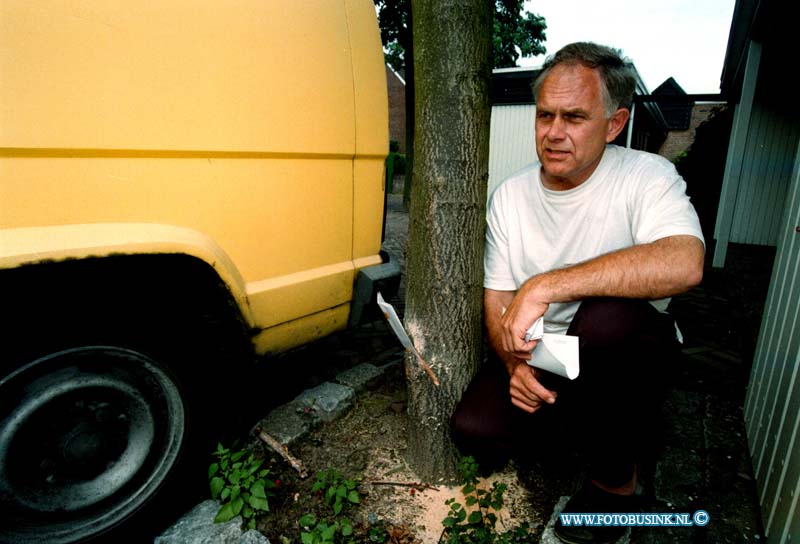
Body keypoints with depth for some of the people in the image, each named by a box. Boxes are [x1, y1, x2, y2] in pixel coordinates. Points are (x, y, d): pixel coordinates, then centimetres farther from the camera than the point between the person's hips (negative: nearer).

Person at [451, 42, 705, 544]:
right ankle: (575, 423, 14)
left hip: (628, 354, -2)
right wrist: (515, 365, -20)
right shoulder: (509, 196, -3)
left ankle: (615, 480, -9)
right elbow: (497, 301, -1)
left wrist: (543, 286, -37)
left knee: (607, 316, -36)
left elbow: (684, 264, -36)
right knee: (474, 430, -19)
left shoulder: (646, 177, -13)